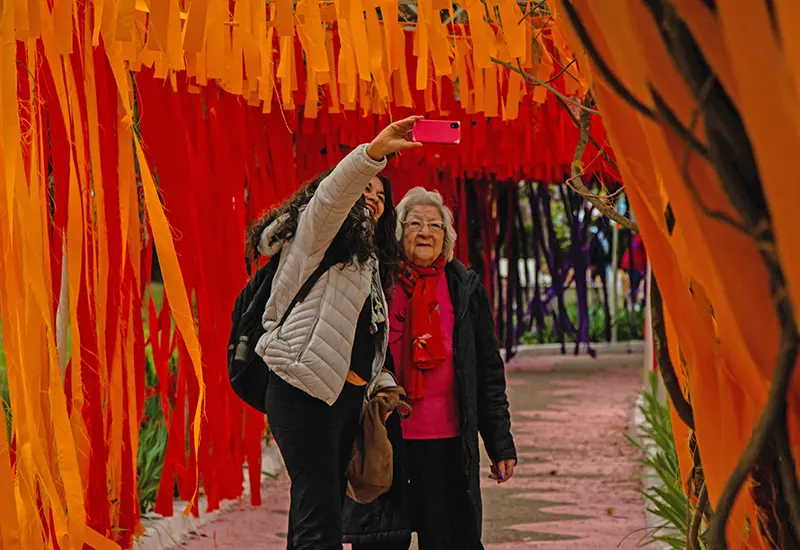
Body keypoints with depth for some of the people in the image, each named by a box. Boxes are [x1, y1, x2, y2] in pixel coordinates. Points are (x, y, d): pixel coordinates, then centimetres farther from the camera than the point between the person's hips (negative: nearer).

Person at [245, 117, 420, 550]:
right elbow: (333, 193, -23)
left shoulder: (368, 261, 25)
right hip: (306, 393, -9)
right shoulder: (318, 233, 0)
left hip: (347, 397, 9)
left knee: (323, 510, 9)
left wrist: (381, 382, 9)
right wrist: (375, 151, -38)